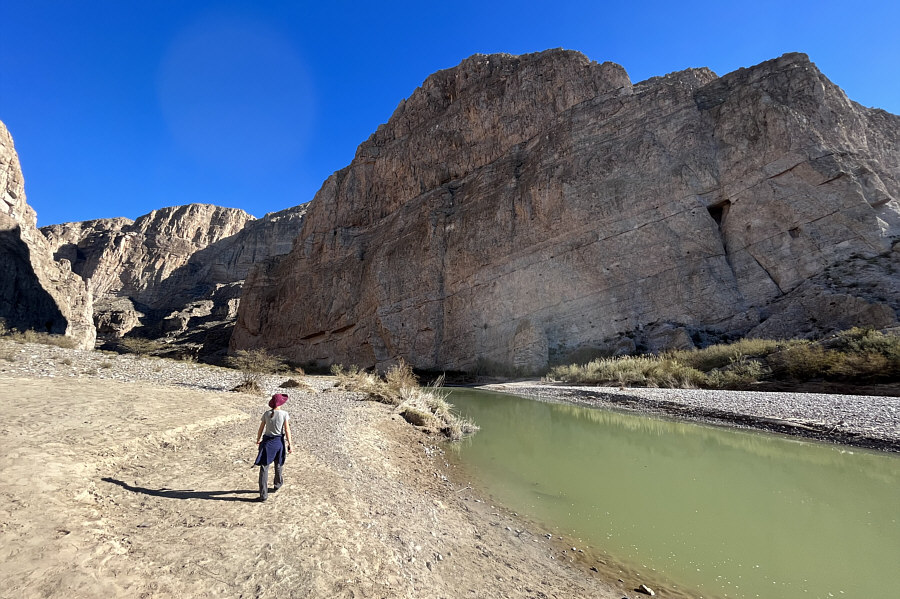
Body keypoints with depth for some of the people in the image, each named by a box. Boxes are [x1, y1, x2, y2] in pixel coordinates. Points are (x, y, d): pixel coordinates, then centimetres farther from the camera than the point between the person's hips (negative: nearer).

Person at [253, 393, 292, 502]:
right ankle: (278, 484, 45)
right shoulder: (284, 414, -11)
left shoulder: (266, 413, -5)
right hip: (279, 442, 0)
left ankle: (263, 494, 3)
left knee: (264, 468, 5)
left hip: (267, 442, 0)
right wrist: (289, 444, -3)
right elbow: (287, 430, -11)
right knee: (279, 464, 23)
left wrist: (258, 439, 21)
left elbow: (261, 428, 3)